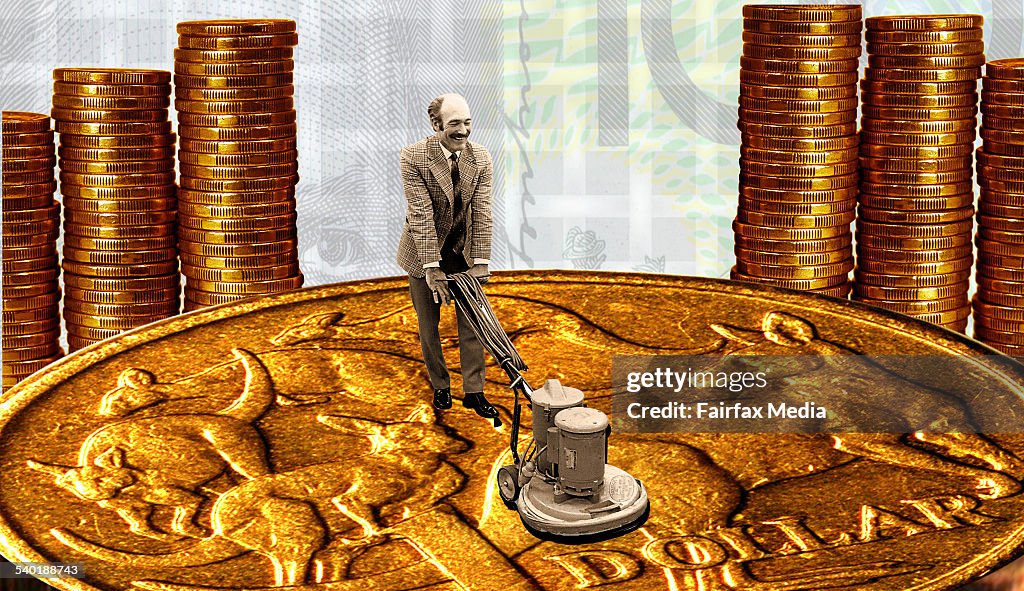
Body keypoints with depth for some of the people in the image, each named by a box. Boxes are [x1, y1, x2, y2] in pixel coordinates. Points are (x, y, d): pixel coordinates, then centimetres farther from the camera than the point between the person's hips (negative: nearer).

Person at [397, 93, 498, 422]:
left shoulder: (480, 158, -9)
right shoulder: (414, 157, -20)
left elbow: (482, 212, -10)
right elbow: (420, 214, -24)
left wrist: (480, 262, -17)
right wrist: (432, 268, -27)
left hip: (464, 250, 2)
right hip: (424, 252, -2)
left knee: (472, 323, 3)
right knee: (428, 326, 10)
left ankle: (473, 392, 12)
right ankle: (440, 387, 27)